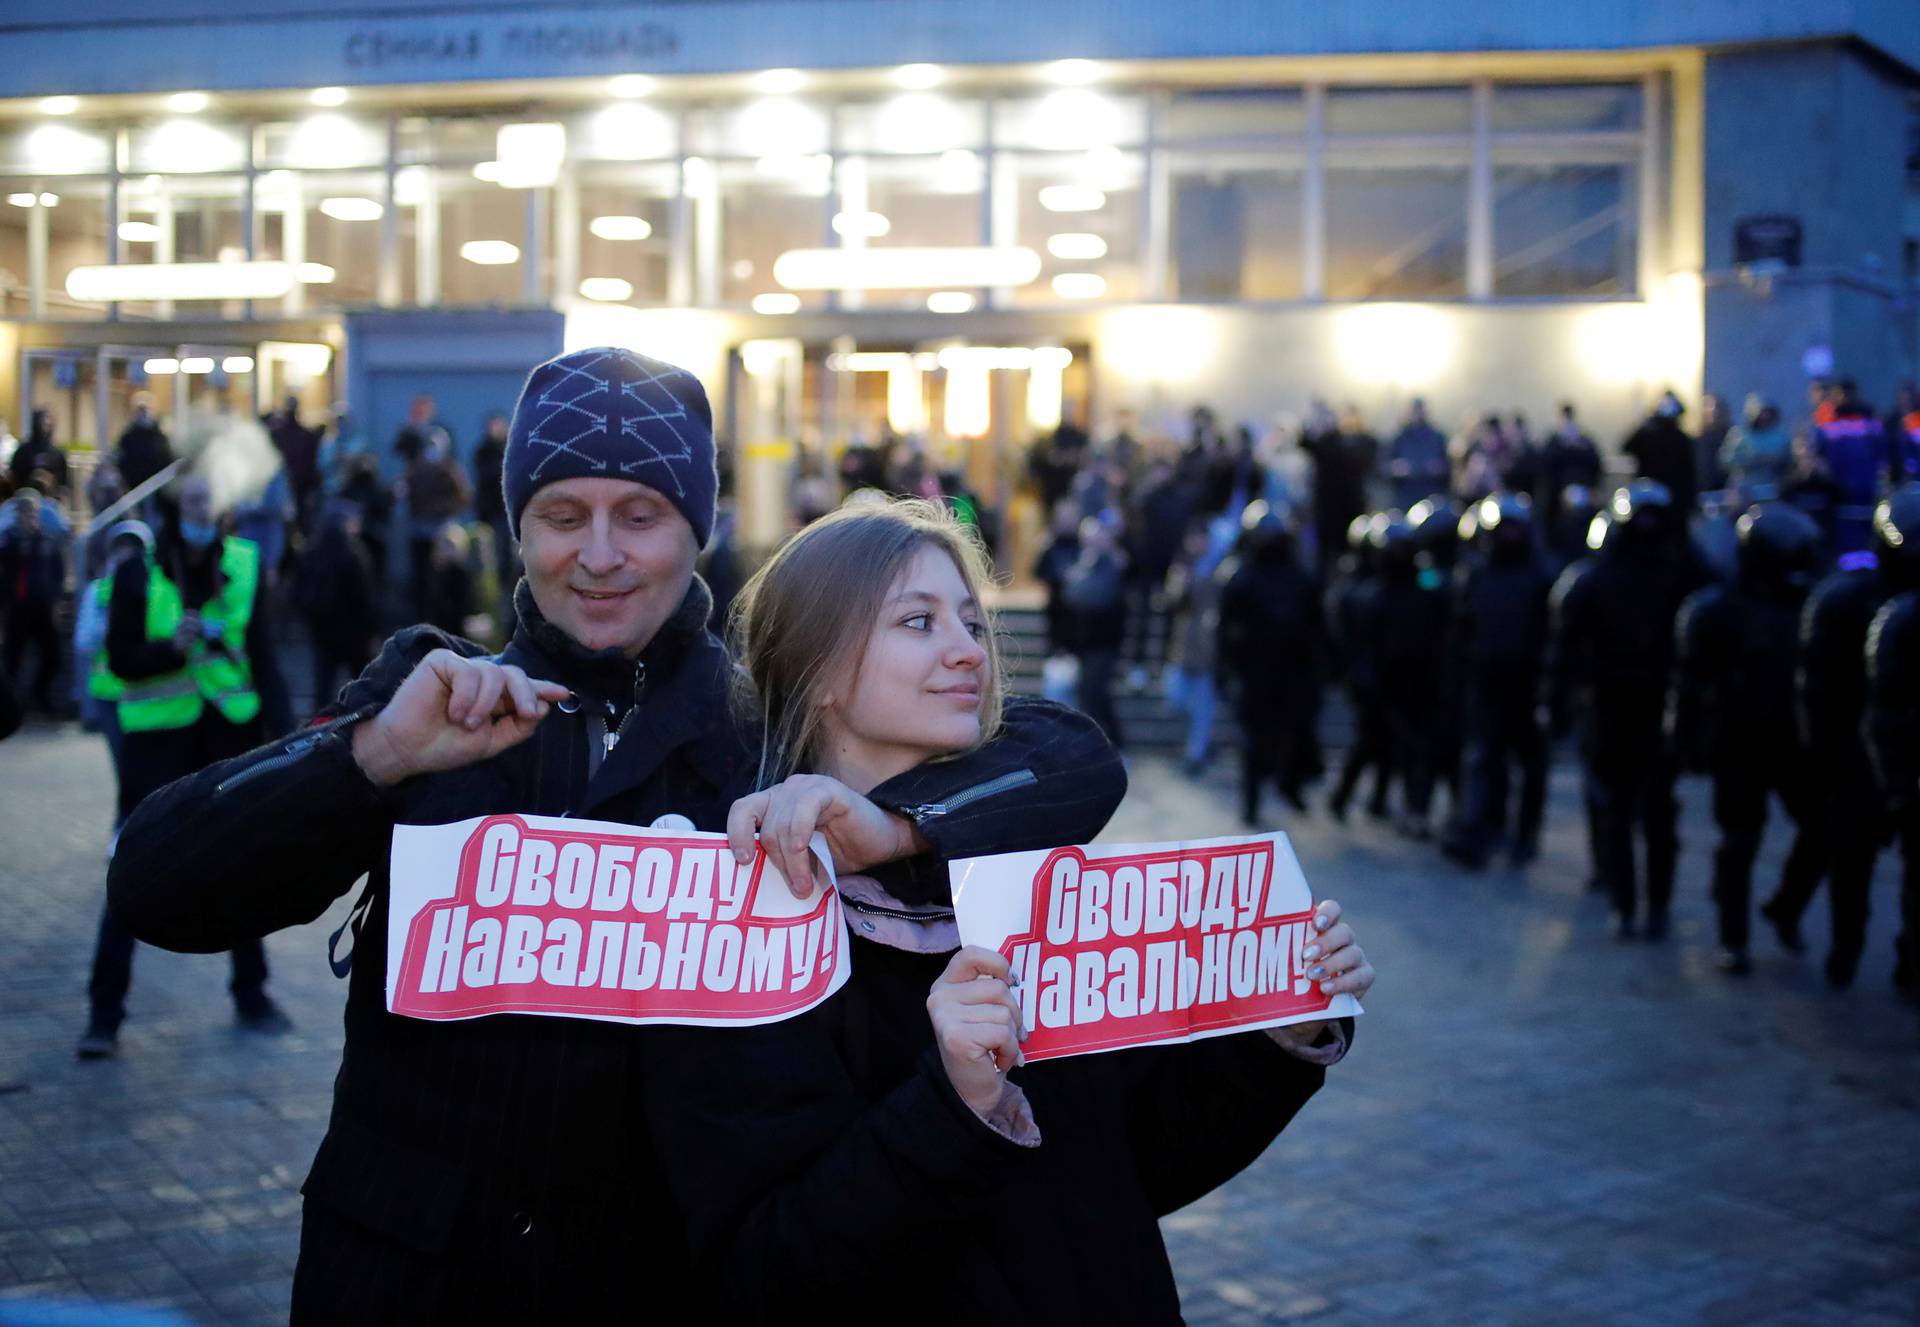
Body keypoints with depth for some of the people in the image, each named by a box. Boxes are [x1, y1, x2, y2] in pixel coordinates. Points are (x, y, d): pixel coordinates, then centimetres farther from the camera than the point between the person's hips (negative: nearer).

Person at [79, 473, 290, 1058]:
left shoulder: (244, 565, 2)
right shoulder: (138, 572, -7)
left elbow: (263, 652, 7)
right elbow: (121, 658, -8)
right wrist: (173, 646, -25)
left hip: (231, 730, 3)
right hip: (156, 735, -3)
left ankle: (251, 994, 26)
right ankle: (104, 1014, 0)